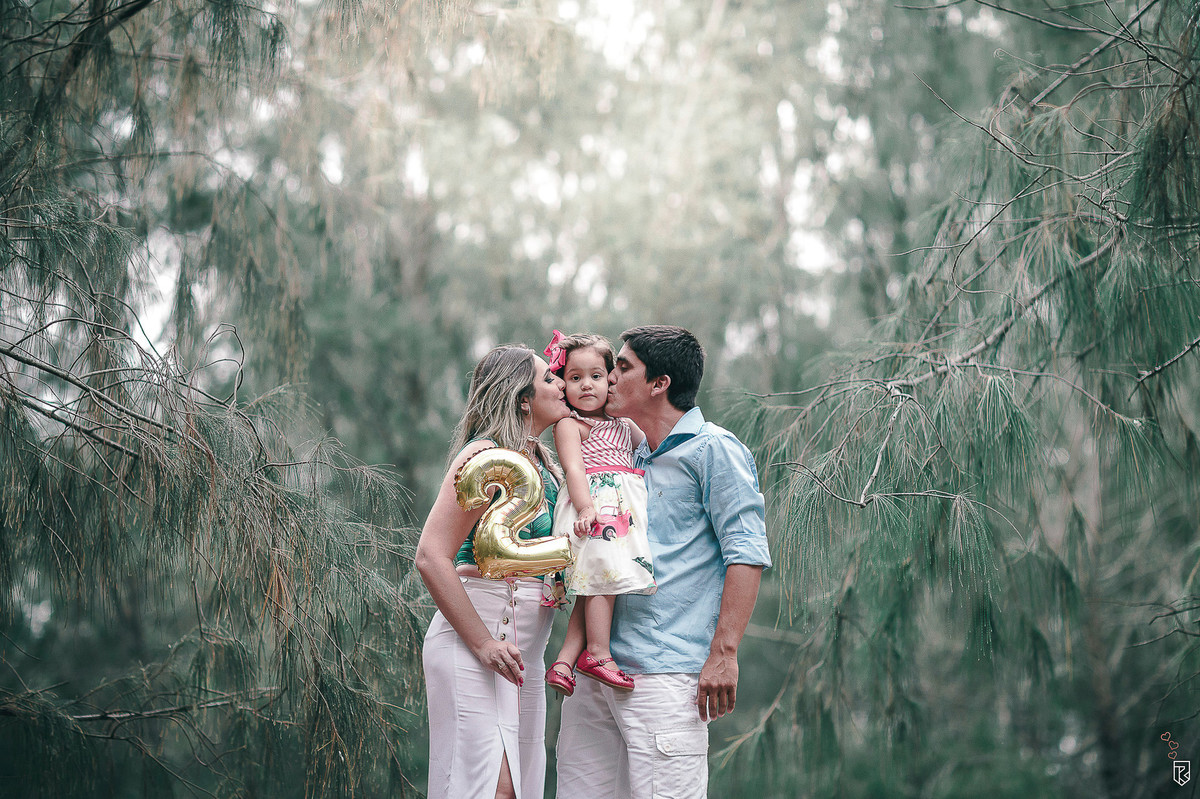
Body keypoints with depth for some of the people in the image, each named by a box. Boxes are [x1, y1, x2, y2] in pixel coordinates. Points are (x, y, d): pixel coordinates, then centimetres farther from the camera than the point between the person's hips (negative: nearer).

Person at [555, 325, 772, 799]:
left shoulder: (713, 450, -3)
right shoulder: (632, 457, 21)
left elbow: (747, 556, -11)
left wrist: (723, 653, -17)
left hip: (665, 672, -8)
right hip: (596, 670, 8)